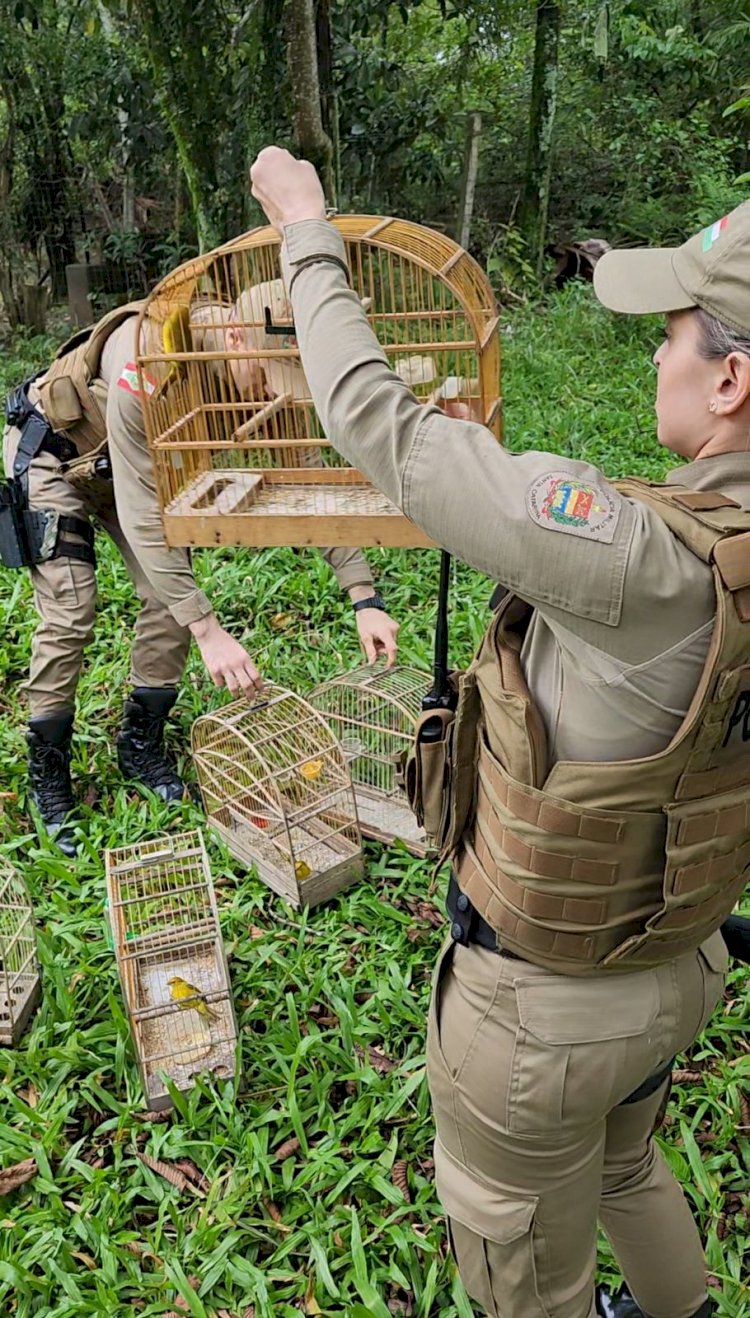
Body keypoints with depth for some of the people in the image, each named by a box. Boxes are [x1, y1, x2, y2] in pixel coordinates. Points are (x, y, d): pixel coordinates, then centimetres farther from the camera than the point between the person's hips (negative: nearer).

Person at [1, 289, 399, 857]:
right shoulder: (149, 362, -42)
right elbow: (139, 516, -42)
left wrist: (365, 598, -26)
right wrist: (209, 632, -45)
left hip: (137, 455, 6)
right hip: (53, 452, -5)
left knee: (173, 595, -5)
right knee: (69, 612, -13)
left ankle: (141, 745, 13)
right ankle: (48, 774, 5)